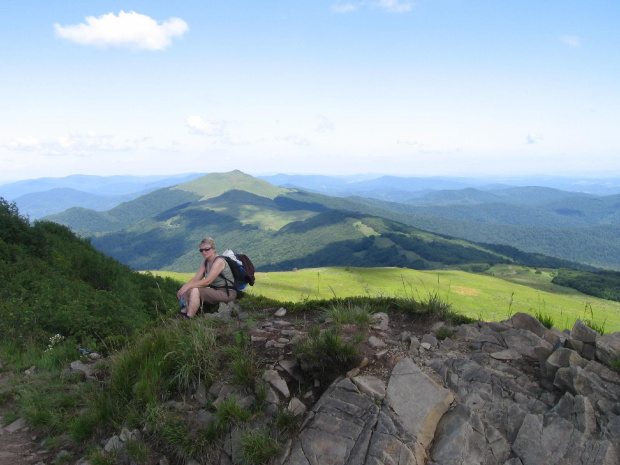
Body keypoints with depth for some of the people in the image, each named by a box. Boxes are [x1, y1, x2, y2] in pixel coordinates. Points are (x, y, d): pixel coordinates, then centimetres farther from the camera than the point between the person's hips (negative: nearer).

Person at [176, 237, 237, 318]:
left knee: (195, 291, -25)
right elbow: (196, 278, 3)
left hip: (227, 293, -9)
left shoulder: (219, 261, -17)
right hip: (216, 291, 9)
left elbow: (207, 282, -22)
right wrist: (183, 288, -12)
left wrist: (187, 286, -20)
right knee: (186, 293, -4)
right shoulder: (205, 262, 10)